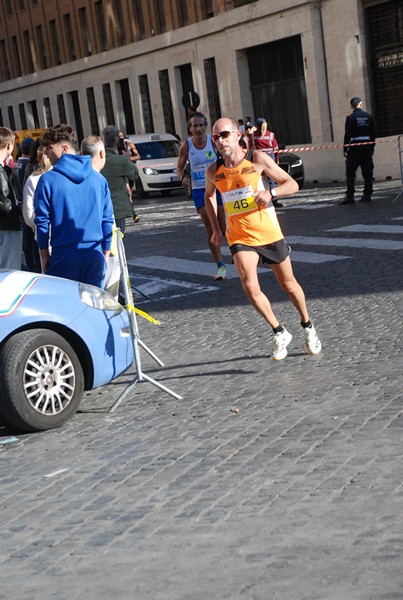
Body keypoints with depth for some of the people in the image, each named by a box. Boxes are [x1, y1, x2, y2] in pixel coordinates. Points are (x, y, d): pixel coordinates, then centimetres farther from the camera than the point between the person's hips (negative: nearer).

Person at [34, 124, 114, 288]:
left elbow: (42, 221, -4)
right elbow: (107, 219, 7)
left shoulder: (48, 180, -7)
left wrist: (44, 255, 5)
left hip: (64, 257, -3)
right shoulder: (98, 178, 5)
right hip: (94, 256, 3)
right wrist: (105, 254, 14)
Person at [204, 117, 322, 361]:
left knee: (288, 284, 13)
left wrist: (270, 192, -25)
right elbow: (209, 195, 21)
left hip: (269, 233, -1)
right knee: (250, 287, -20)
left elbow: (292, 184, -6)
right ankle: (280, 332, 0)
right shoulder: (214, 171, -2)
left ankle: (308, 327, 38)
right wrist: (216, 228, 13)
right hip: (240, 238, 1)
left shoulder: (257, 158, -10)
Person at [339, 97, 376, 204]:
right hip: (367, 146, 4)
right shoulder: (369, 117, 4)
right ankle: (367, 195, 10)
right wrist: (372, 148, 16)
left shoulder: (350, 118, -9)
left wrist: (345, 149, -4)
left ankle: (350, 196, -7)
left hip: (355, 147, -4)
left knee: (350, 172, -1)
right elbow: (373, 134, 8)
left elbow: (348, 135, -11)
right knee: (367, 172, 9)